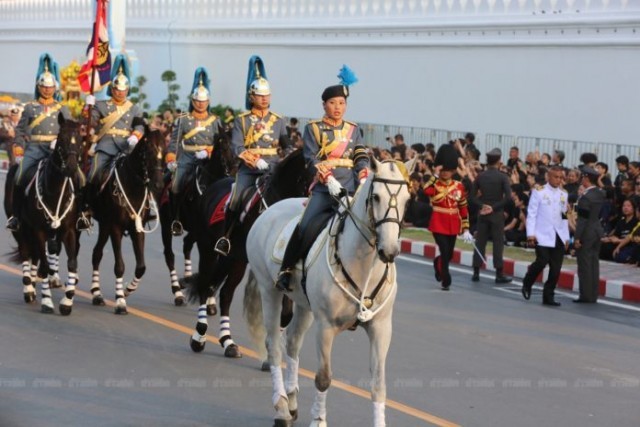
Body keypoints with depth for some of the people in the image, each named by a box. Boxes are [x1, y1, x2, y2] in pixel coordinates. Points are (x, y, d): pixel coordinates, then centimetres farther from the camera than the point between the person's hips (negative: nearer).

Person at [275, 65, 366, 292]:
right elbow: (312, 158, -3)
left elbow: (362, 158, 13)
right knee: (307, 228, -21)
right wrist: (329, 180, -17)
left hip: (351, 189, 4)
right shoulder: (313, 128, 7)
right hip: (323, 189, -4)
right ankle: (286, 270, -11)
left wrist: (364, 180, -7)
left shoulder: (353, 130, 18)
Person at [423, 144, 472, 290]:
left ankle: (438, 263, 47)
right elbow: (427, 190, -32)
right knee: (445, 252, -9)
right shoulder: (434, 185, -6)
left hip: (453, 225, 4)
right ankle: (446, 281, 6)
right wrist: (435, 175, -31)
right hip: (438, 224, -4)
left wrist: (465, 229, 6)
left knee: (449, 254, 14)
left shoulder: (459, 186, 3)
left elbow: (463, 208, 8)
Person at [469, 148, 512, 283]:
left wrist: (482, 205, -3)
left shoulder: (480, 177, 2)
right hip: (497, 214, -3)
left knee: (480, 243, 7)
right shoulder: (502, 177, -8)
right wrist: (495, 207, -11)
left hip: (483, 214, 3)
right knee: (498, 243, 1)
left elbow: (472, 196, 1)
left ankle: (476, 272, 7)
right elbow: (508, 197, -17)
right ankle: (499, 274, 0)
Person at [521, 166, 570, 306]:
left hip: (558, 236, 5)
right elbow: (531, 214, -5)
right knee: (542, 261, -17)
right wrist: (530, 233, -13)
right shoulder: (539, 192, -3)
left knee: (556, 268, 0)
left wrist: (566, 237, 13)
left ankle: (548, 296, 9)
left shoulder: (564, 194, 13)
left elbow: (564, 217, 17)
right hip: (542, 235, -5)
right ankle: (527, 284, 10)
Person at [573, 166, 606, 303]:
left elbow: (582, 219, -18)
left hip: (586, 233, -8)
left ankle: (586, 296, 1)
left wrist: (577, 238, -15)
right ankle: (593, 296, 15)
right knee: (594, 264, 11)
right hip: (598, 231, 8)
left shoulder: (586, 197, -18)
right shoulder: (600, 193, 6)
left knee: (585, 265, -1)